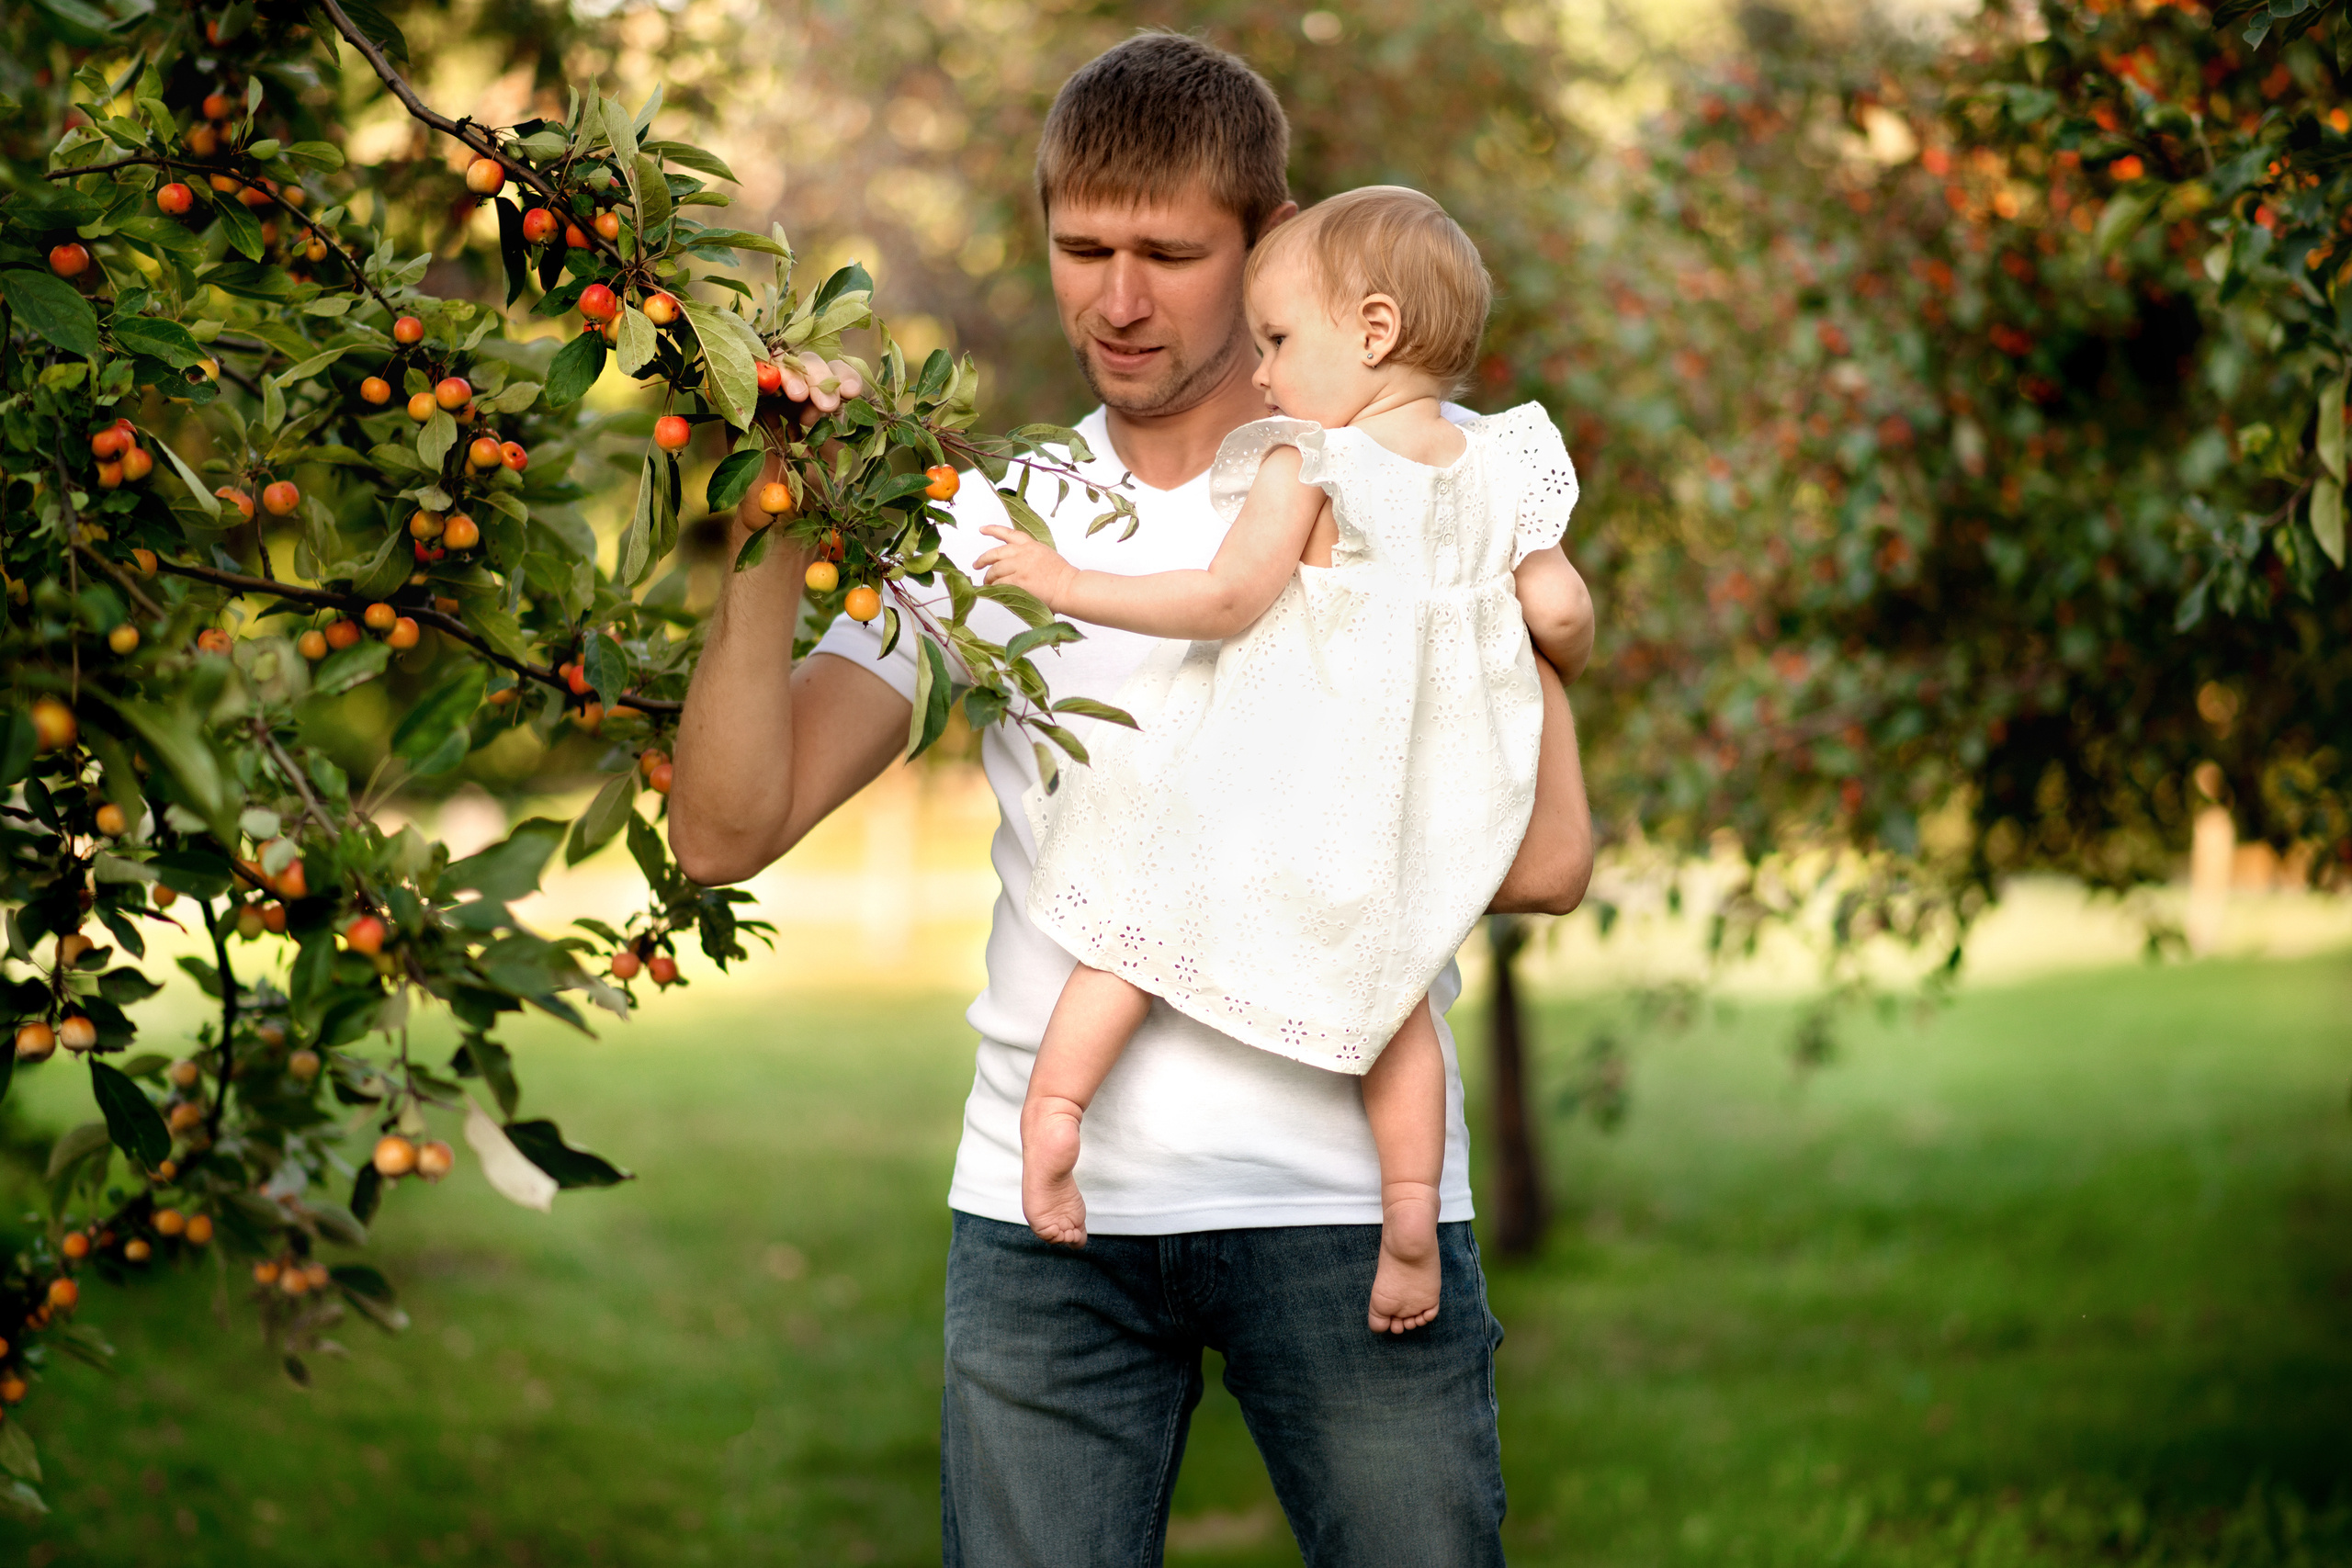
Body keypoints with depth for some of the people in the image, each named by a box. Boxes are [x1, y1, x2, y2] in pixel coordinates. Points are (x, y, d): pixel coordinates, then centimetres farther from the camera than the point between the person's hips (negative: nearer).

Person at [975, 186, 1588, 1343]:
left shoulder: (1307, 468, -13)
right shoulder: (1494, 475, 2)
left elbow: (1227, 602, -17)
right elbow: (1560, 612, 1)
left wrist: (1068, 587, -10)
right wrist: (1560, 659, 25)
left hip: (1278, 770, -5)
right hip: (1411, 794, 5)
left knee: (1144, 907, 10)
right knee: (1392, 983, 16)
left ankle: (1054, 1099, -4)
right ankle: (1411, 1210, 7)